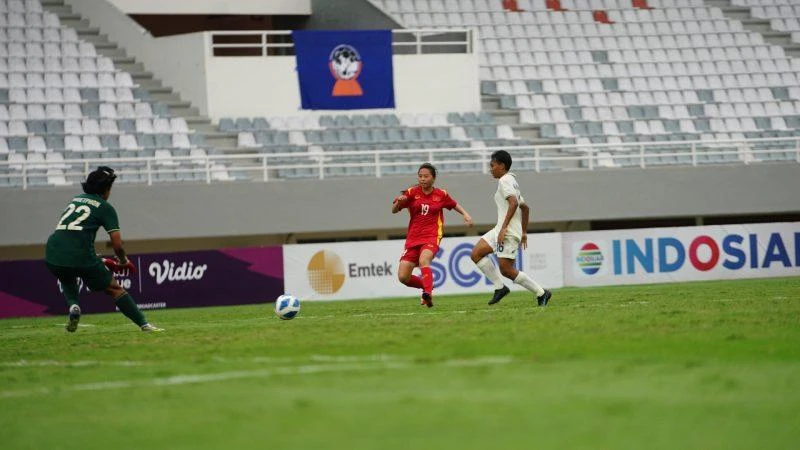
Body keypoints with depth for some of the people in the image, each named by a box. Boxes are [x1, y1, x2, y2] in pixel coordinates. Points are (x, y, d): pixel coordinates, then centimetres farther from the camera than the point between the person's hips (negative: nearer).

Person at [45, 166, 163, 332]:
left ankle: (73, 305, 10)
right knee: (115, 289, 11)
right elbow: (117, 244, -2)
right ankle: (144, 324, 3)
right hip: (80, 256, -4)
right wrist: (123, 261, 20)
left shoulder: (75, 199, 25)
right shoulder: (105, 207, 7)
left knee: (68, 278, 38)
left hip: (52, 257, 4)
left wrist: (100, 261, 33)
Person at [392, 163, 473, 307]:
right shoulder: (412, 192, 2)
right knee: (403, 277, -3)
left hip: (432, 237, -3)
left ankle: (428, 294, -46)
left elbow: (454, 205, 24)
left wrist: (465, 214, 6)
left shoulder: (441, 195, 4)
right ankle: (427, 286, 25)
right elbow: (394, 210, -4)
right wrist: (398, 202, -25)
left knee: (423, 260, -36)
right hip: (413, 238, 3)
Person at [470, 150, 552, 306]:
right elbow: (525, 207, 27)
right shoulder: (512, 181, 22)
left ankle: (541, 293, -4)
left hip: (508, 230, -10)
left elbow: (513, 202, -24)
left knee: (506, 269, -11)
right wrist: (524, 232, 29)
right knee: (476, 253, 2)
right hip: (501, 229, 10)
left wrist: (504, 227, -26)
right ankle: (499, 287, 1)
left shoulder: (505, 180, -9)